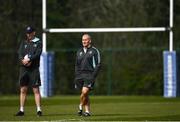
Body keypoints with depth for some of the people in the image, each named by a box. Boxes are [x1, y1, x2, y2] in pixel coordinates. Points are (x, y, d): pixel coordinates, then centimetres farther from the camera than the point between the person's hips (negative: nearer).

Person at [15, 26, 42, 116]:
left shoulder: (38, 43, 4)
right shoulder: (24, 43, 16)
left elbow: (37, 54, -9)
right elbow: (20, 54, 5)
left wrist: (29, 59, -20)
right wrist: (23, 60, -14)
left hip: (34, 69, -4)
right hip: (23, 68, 4)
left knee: (36, 90, -6)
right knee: (23, 90, 5)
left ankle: (39, 110, -6)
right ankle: (21, 110, 9)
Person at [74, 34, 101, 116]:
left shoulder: (94, 51, 1)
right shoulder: (79, 52, 16)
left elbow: (98, 65, -3)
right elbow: (77, 65, 21)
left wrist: (93, 75, -12)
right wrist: (76, 76, 11)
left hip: (89, 75, -5)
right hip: (80, 75, 5)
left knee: (85, 91, -19)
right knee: (84, 94, 5)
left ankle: (81, 107, 1)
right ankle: (87, 111, 11)